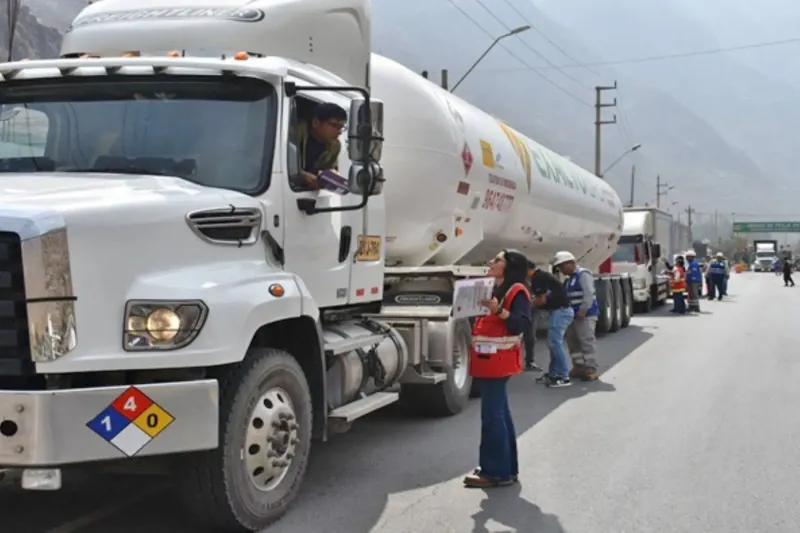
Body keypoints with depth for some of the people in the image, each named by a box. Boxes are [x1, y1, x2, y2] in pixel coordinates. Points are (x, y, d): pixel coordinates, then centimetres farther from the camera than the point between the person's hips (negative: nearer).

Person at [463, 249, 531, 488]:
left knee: (492, 415, -11)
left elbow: (522, 324, -22)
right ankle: (506, 468, 19)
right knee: (500, 414, 13)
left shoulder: (517, 291, -10)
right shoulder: (495, 289, 21)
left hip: (499, 360, -10)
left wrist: (499, 310, -33)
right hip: (488, 359, 10)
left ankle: (496, 471, -7)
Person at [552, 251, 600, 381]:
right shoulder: (569, 280, 20)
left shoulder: (583, 274, -9)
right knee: (573, 342, 10)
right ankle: (579, 367, 17)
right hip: (573, 315, 10)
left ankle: (591, 369, -6)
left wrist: (584, 309, -23)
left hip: (585, 315, -10)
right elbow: (566, 296, 18)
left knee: (587, 341, -8)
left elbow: (589, 293, -19)